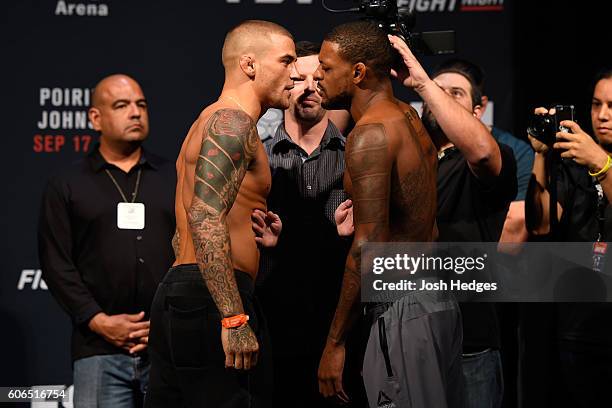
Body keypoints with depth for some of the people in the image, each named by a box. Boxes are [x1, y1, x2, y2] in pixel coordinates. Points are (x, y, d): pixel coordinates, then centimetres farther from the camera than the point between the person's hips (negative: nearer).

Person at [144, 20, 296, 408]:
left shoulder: (211, 121, 24)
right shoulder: (232, 122, -9)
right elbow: (206, 218, -22)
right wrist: (234, 319, -26)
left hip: (178, 291, 11)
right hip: (210, 300, -11)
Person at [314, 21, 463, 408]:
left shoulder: (369, 136, -14)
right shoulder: (411, 122, 15)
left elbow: (368, 247, -19)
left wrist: (335, 342, -15)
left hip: (404, 312, -10)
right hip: (440, 302, 10)